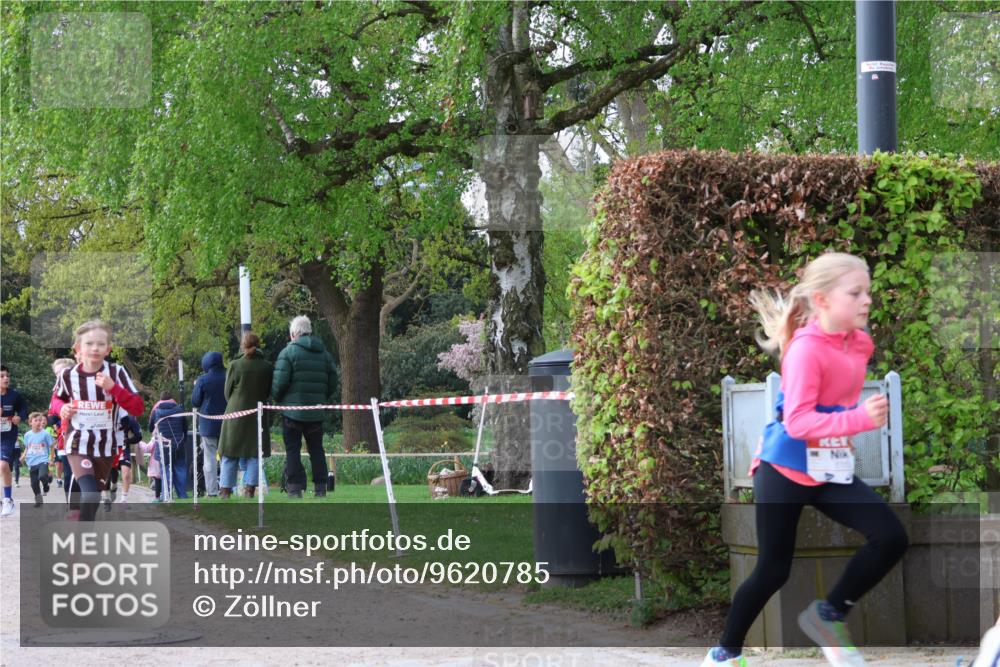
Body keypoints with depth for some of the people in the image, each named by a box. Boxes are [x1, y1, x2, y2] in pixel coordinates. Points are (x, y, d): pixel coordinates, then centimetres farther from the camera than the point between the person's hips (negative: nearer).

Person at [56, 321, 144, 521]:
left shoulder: (116, 373, -11)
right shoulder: (68, 375, -6)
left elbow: (138, 408, -15)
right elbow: (58, 399, 17)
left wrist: (113, 387, -26)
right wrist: (62, 410, -6)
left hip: (106, 447, 2)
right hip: (78, 445, -2)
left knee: (92, 499, 17)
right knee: (90, 494, -23)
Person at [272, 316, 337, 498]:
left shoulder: (288, 352, -8)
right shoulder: (324, 353, 9)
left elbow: (280, 382, -13)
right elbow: (332, 382, 9)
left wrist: (276, 398, 4)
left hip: (292, 410, -5)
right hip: (316, 413, 5)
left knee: (292, 450, 0)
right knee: (316, 449, 11)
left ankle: (295, 488, -5)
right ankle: (320, 488, 9)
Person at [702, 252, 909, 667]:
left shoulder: (859, 344, 2)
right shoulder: (807, 350, -22)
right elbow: (797, 421, -30)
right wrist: (861, 419, -39)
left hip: (832, 472, 7)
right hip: (786, 470, -7)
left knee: (892, 538, -10)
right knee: (773, 570, 1)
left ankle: (830, 614, 7)